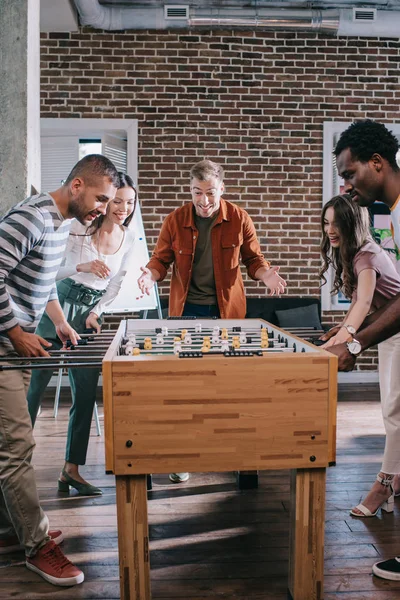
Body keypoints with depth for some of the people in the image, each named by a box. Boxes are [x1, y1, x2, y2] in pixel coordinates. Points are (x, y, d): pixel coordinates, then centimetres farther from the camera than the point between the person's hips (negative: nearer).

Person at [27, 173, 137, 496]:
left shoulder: (129, 239, 4)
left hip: (90, 315, 4)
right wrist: (83, 267, -24)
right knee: (34, 386, -1)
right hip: (57, 310, -4)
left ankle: (71, 470, 16)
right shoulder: (79, 227, -10)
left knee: (86, 394, 4)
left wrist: (96, 312, -2)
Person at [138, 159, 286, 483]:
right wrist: (151, 274, -18)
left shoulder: (239, 218, -2)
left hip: (226, 310, 0)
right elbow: (161, 259, 3)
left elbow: (253, 258, 5)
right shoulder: (176, 220, -1)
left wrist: (266, 274, -16)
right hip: (186, 310, 0)